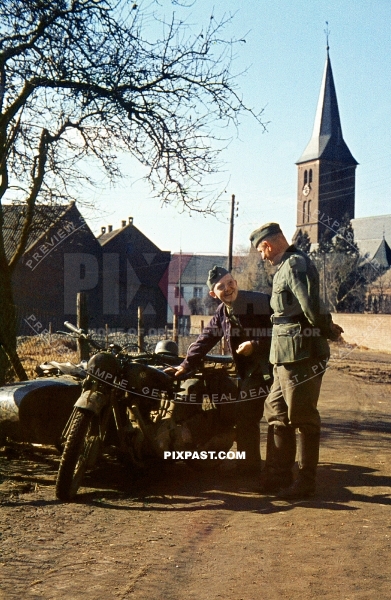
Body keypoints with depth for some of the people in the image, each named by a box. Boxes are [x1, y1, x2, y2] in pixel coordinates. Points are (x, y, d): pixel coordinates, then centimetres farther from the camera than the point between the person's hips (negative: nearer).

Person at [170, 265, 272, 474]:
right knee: (243, 417, 13)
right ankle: (249, 465, 28)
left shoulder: (261, 302, -15)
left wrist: (255, 344, -23)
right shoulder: (221, 313, 8)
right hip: (250, 372, 8)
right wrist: (187, 363, 2)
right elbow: (205, 339, 10)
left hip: (272, 366, -8)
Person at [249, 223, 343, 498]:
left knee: (303, 418, -1)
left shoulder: (295, 264, -15)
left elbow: (311, 306, -23)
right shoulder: (287, 265, 18)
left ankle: (306, 482, 9)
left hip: (301, 354, -11)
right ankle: (277, 475, 24)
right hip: (286, 356, 11)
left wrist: (328, 328, -8)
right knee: (277, 413, 15)